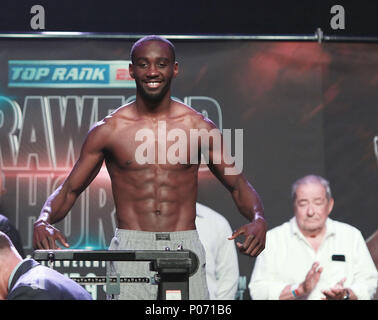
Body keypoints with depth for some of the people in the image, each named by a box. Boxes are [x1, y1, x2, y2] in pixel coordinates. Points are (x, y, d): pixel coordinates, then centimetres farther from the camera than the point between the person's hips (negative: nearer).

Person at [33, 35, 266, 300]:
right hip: (130, 248, 0)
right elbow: (69, 190, 9)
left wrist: (258, 220, -9)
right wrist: (43, 222, -11)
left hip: (185, 248, 0)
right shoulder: (108, 130, 5)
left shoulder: (198, 127, 7)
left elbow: (238, 184, 11)